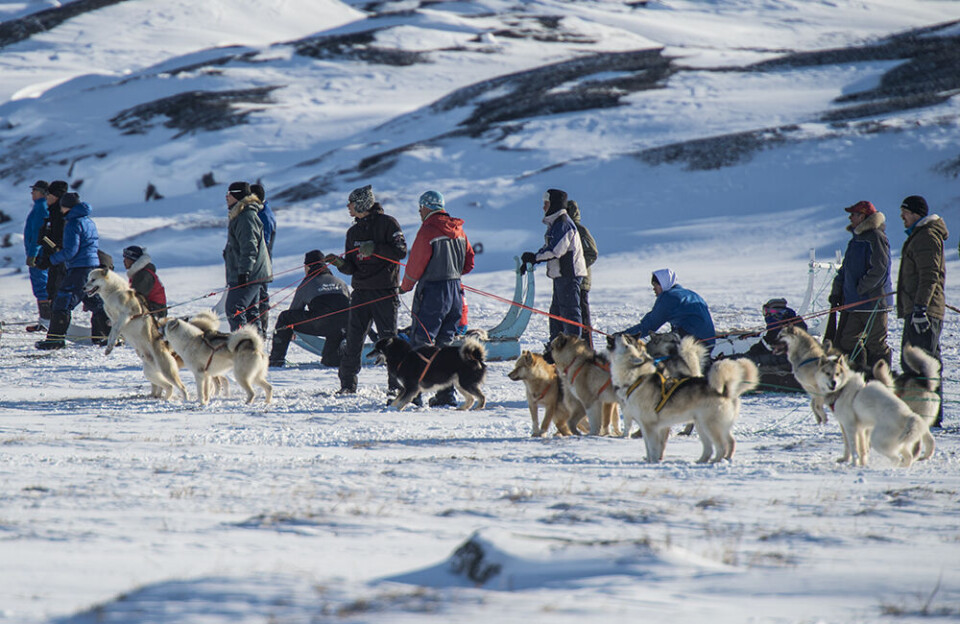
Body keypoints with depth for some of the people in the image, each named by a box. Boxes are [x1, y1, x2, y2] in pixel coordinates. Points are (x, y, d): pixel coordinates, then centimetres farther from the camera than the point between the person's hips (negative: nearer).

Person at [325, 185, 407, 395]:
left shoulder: (387, 223, -1)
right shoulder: (353, 231, 16)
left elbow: (400, 252, -10)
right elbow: (351, 268, 13)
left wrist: (374, 248, -20)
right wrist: (339, 263, -8)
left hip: (385, 292, -5)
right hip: (361, 291, 5)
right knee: (353, 340, 0)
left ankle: (396, 383, 3)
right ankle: (348, 384, 5)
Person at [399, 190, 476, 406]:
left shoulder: (428, 230, -13)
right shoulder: (458, 230, 10)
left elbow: (415, 265, -10)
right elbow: (469, 263, 14)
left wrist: (405, 286, 6)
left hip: (432, 291, -7)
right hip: (455, 290, 7)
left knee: (420, 343, -3)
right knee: (445, 344, 12)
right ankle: (446, 393, 10)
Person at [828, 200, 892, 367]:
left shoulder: (876, 238, -12)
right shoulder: (857, 238, 18)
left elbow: (879, 269, -19)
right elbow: (845, 269, 22)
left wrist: (860, 289, -16)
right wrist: (836, 292, 12)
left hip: (873, 301, -10)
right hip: (853, 303, 10)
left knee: (875, 344, -4)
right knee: (845, 341, 8)